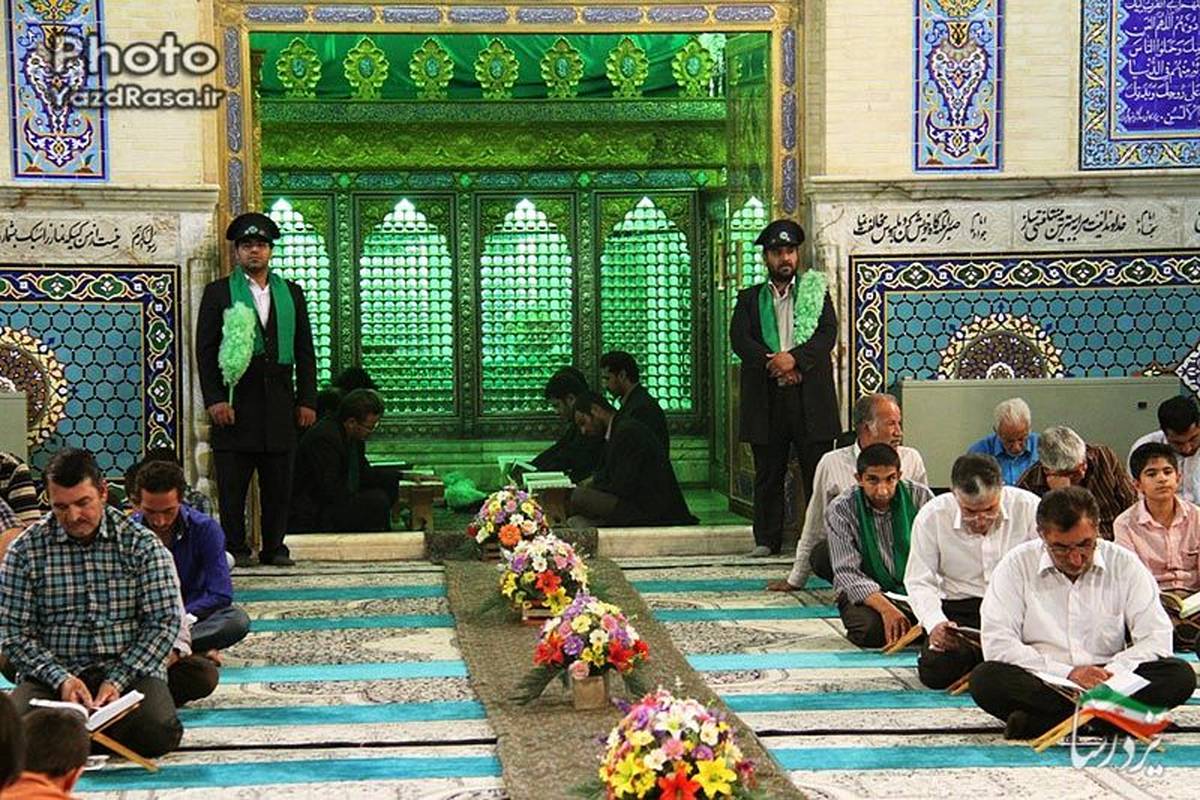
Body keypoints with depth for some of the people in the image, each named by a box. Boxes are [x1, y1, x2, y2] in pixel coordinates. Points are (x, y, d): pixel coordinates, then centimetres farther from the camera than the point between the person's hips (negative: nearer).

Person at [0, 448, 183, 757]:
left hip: (129, 671, 0)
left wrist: (118, 681, -13)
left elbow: (164, 622, -1)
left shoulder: (141, 544, 3)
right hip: (52, 673, 0)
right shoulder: (27, 550, 3)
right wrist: (60, 679, -15)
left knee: (159, 732, -31)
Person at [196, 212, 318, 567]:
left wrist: (307, 400, 5)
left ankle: (274, 547, 12)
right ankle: (235, 548, 6)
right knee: (232, 484, -1)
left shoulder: (291, 293, 15)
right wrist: (214, 399, -9)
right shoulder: (219, 292, 6)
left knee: (279, 484, 4)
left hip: (279, 401, 3)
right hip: (235, 399, -3)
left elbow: (305, 351, 13)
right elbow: (205, 350, 0)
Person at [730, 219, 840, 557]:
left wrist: (794, 358, -17)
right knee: (768, 474, 5)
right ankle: (767, 539, 10)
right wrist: (773, 364, -15)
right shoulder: (750, 298, 13)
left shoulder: (816, 292, 11)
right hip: (765, 398, 1)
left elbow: (828, 334, -2)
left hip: (811, 396, -1)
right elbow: (739, 339, -1)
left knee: (818, 472, -2)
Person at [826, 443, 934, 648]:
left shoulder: (920, 497, -3)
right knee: (870, 628, -35)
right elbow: (847, 573, -16)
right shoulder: (840, 511, -8)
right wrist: (885, 607, -31)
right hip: (868, 593, -2)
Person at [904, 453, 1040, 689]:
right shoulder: (931, 517, -6)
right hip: (960, 610, 0)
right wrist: (935, 623, -21)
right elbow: (919, 583, -2)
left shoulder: (1029, 507, -7)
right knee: (935, 672, -25)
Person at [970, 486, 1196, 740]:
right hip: (1040, 685, -2)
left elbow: (1156, 639, 0)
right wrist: (1067, 673, -16)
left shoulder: (1124, 565, 5)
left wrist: (1113, 672, -18)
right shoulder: (1017, 565, 0)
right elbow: (997, 644, -8)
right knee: (984, 679, -32)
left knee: (1180, 675, -25)